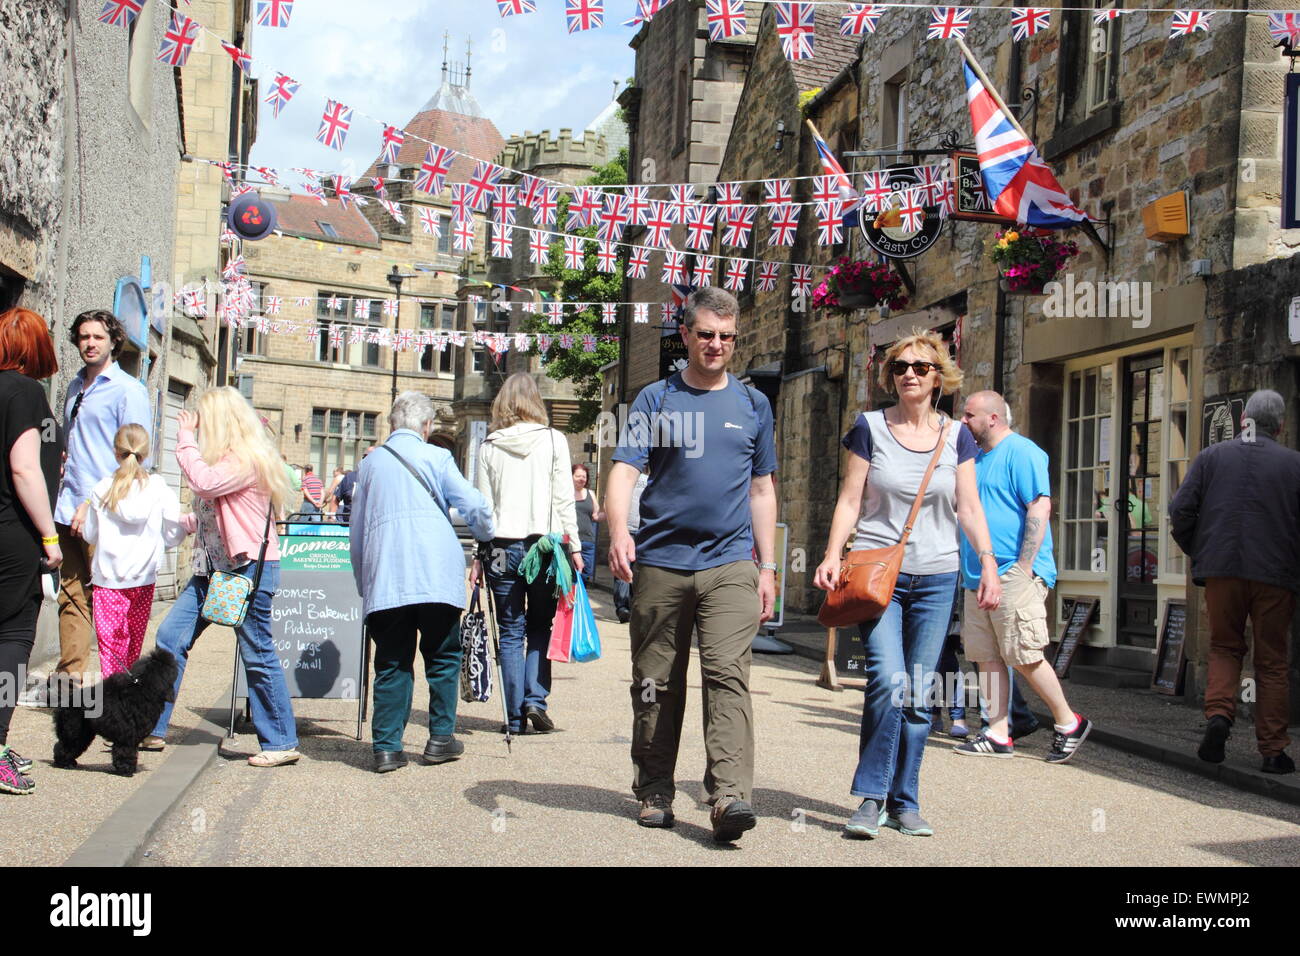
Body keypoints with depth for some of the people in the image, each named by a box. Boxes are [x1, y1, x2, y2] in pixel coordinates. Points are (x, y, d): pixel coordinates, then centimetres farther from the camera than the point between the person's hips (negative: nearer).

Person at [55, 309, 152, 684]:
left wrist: (95, 501, -15)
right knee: (72, 594, 7)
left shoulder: (128, 390, -4)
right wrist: (64, 463, 13)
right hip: (68, 509, 7)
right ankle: (69, 674, 10)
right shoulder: (75, 387, 18)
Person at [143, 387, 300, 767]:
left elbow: (205, 483, -26)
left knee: (258, 654, -4)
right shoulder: (226, 457, 18)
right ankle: (152, 729, 9)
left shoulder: (247, 458, -12)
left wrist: (186, 439, -14)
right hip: (214, 566, 10)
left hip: (248, 568, -10)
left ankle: (281, 742, 5)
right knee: (170, 636, 3)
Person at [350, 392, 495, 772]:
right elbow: (474, 506, -1)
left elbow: (356, 531, 20)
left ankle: (386, 747, 1)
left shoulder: (370, 463, 15)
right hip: (436, 575, -2)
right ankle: (441, 738, 11)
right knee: (442, 656, 11)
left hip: (384, 579, 2)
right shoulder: (436, 457, 5)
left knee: (392, 663, 6)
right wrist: (489, 537, 19)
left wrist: (364, 583, 28)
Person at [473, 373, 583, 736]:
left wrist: (478, 556, 5)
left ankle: (516, 717, 5)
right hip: (545, 543, 0)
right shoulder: (553, 440, 1)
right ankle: (535, 700, -2)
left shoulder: (489, 446, 3)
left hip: (503, 546, 0)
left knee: (511, 632, 7)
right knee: (540, 628, 13)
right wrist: (574, 546, 2)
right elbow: (564, 498, -2)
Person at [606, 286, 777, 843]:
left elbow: (762, 491, 17)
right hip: (659, 562, 0)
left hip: (730, 563, 0)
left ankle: (729, 795, -20)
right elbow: (623, 470, -4)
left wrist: (767, 567, 12)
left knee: (727, 674, -14)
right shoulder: (656, 400, 6)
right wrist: (618, 532, -23)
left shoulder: (752, 404, 13)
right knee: (656, 683, 6)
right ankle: (654, 792, 19)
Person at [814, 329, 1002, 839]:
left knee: (918, 695, 3)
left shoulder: (956, 436, 8)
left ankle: (904, 803, 15)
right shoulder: (870, 427, 2)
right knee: (887, 679, -19)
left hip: (936, 577, 3)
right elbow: (850, 500, 1)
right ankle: (871, 797, -6)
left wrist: (989, 561, -5)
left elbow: (969, 507, 8)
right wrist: (833, 555, -11)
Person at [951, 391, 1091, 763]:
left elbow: (1040, 509, -16)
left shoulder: (1021, 452, -8)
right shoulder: (977, 457, 19)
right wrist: (969, 568, 19)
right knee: (986, 657, 6)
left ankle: (1069, 724, 8)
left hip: (1014, 576, -9)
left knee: (1024, 657, -7)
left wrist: (1024, 566, -21)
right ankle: (998, 736, 11)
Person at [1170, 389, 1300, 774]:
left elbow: (1180, 511, -1)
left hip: (1221, 570, 1)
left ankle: (1219, 713, -6)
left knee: (1224, 648, 18)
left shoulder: (1211, 457, 4)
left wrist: (1197, 552, 14)